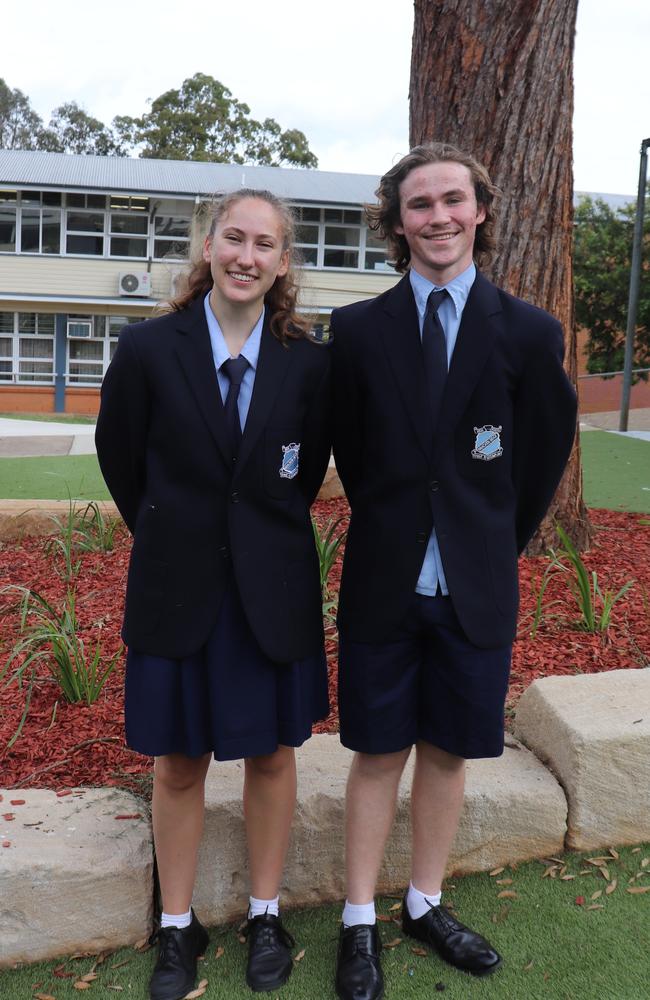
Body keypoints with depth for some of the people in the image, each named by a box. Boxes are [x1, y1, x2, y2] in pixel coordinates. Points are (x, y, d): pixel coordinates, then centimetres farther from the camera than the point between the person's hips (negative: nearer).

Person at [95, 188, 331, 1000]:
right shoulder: (148, 349, -8)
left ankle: (265, 915, 34)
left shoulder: (308, 361, -5)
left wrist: (268, 535, 11)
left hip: (273, 592, 1)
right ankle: (178, 926, 31)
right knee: (178, 764, 12)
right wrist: (174, 536, 10)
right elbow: (119, 458, 3)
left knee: (272, 754, 13)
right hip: (178, 589, 0)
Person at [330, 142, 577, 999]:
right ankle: (360, 925, 25)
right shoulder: (356, 329, -3)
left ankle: (425, 905, 34)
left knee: (448, 753, 14)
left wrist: (490, 545, 10)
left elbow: (542, 458, 5)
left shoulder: (530, 333, -4)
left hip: (476, 589, 1)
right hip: (384, 583, 0)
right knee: (379, 757, 9)